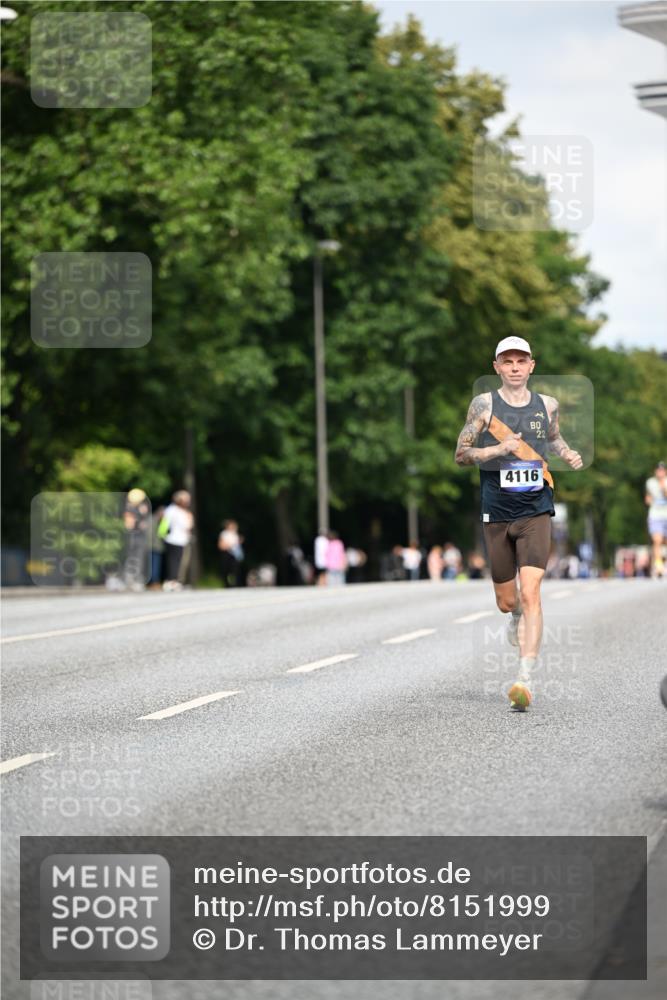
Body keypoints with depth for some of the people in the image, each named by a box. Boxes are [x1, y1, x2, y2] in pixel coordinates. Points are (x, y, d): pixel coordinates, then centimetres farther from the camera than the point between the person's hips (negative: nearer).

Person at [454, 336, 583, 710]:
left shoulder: (548, 405, 5)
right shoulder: (484, 405, -2)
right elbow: (461, 454, -3)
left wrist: (569, 455, 4)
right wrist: (498, 449, -19)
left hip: (536, 513, 0)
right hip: (497, 515, 0)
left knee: (530, 594, -16)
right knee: (507, 602, 11)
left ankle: (526, 680, -19)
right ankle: (517, 619, 49)